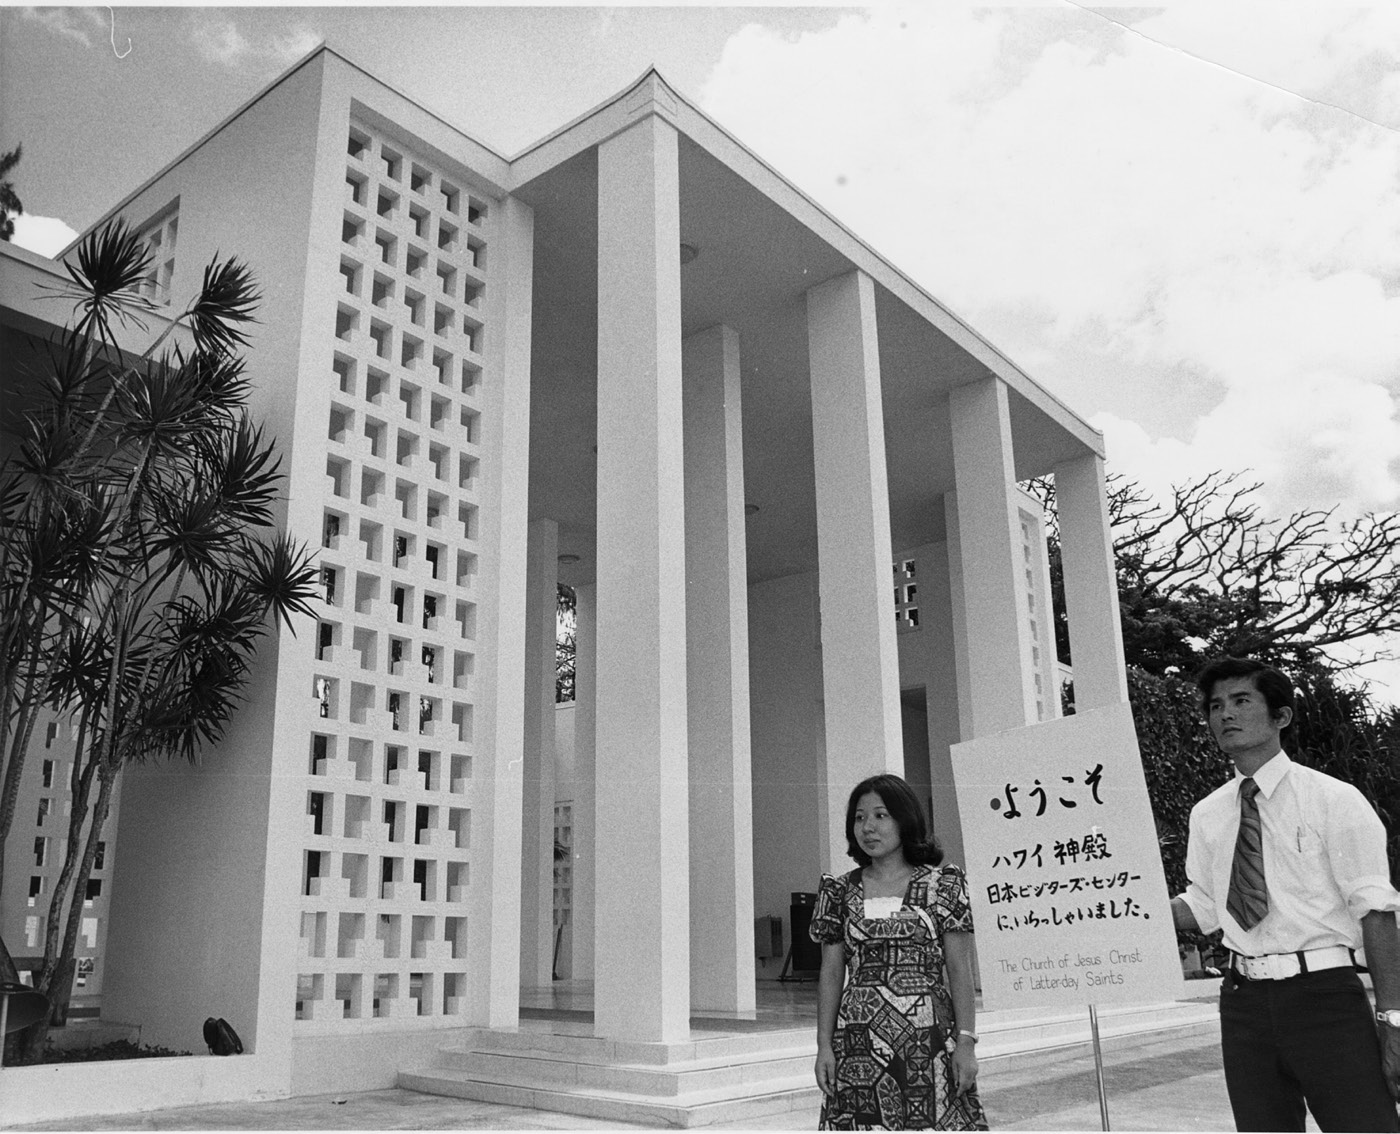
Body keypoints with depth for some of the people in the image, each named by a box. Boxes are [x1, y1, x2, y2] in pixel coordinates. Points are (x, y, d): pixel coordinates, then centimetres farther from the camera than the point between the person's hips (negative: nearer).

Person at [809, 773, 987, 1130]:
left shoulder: (942, 884, 2)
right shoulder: (841, 892, 8)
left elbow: (960, 969, 0)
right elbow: (831, 973, 8)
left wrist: (966, 1041, -7)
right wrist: (824, 1046, 2)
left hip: (929, 1041, -2)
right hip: (858, 1044, 2)